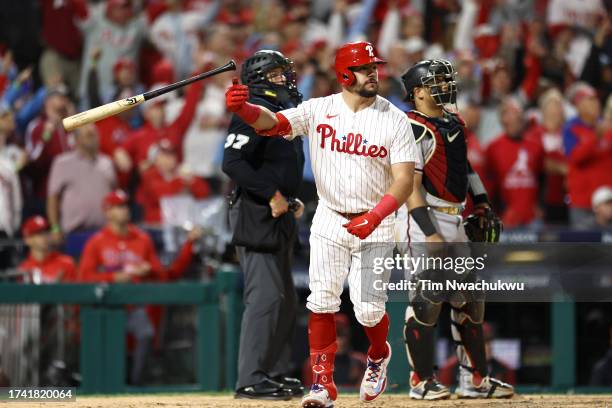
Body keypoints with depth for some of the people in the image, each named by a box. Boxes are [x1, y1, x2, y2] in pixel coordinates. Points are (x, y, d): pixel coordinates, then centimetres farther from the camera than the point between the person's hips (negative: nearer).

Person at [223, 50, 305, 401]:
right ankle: (251, 380, -14)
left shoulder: (285, 113, 18)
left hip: (281, 215, 10)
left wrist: (294, 200, 12)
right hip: (256, 214, -10)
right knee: (266, 294, -14)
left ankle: (275, 372, 22)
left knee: (286, 299, 14)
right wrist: (273, 194, -23)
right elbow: (233, 162, -23)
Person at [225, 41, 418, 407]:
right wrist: (243, 108, -38)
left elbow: (405, 179, -13)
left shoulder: (395, 120, -8)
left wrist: (374, 217, -28)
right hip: (330, 222, 2)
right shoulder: (319, 110, -3)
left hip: (375, 226, -2)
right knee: (322, 302, -5)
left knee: (369, 309, -5)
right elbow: (272, 123, -16)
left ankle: (379, 355, 28)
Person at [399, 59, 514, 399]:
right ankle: (422, 381, -1)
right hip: (429, 218, -9)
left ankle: (475, 379, 18)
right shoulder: (415, 129, -12)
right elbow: (411, 186, -17)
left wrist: (483, 205, 16)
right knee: (428, 299, -9)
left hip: (458, 220, 9)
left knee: (470, 300, 11)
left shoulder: (455, 123, 15)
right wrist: (430, 233, -23)